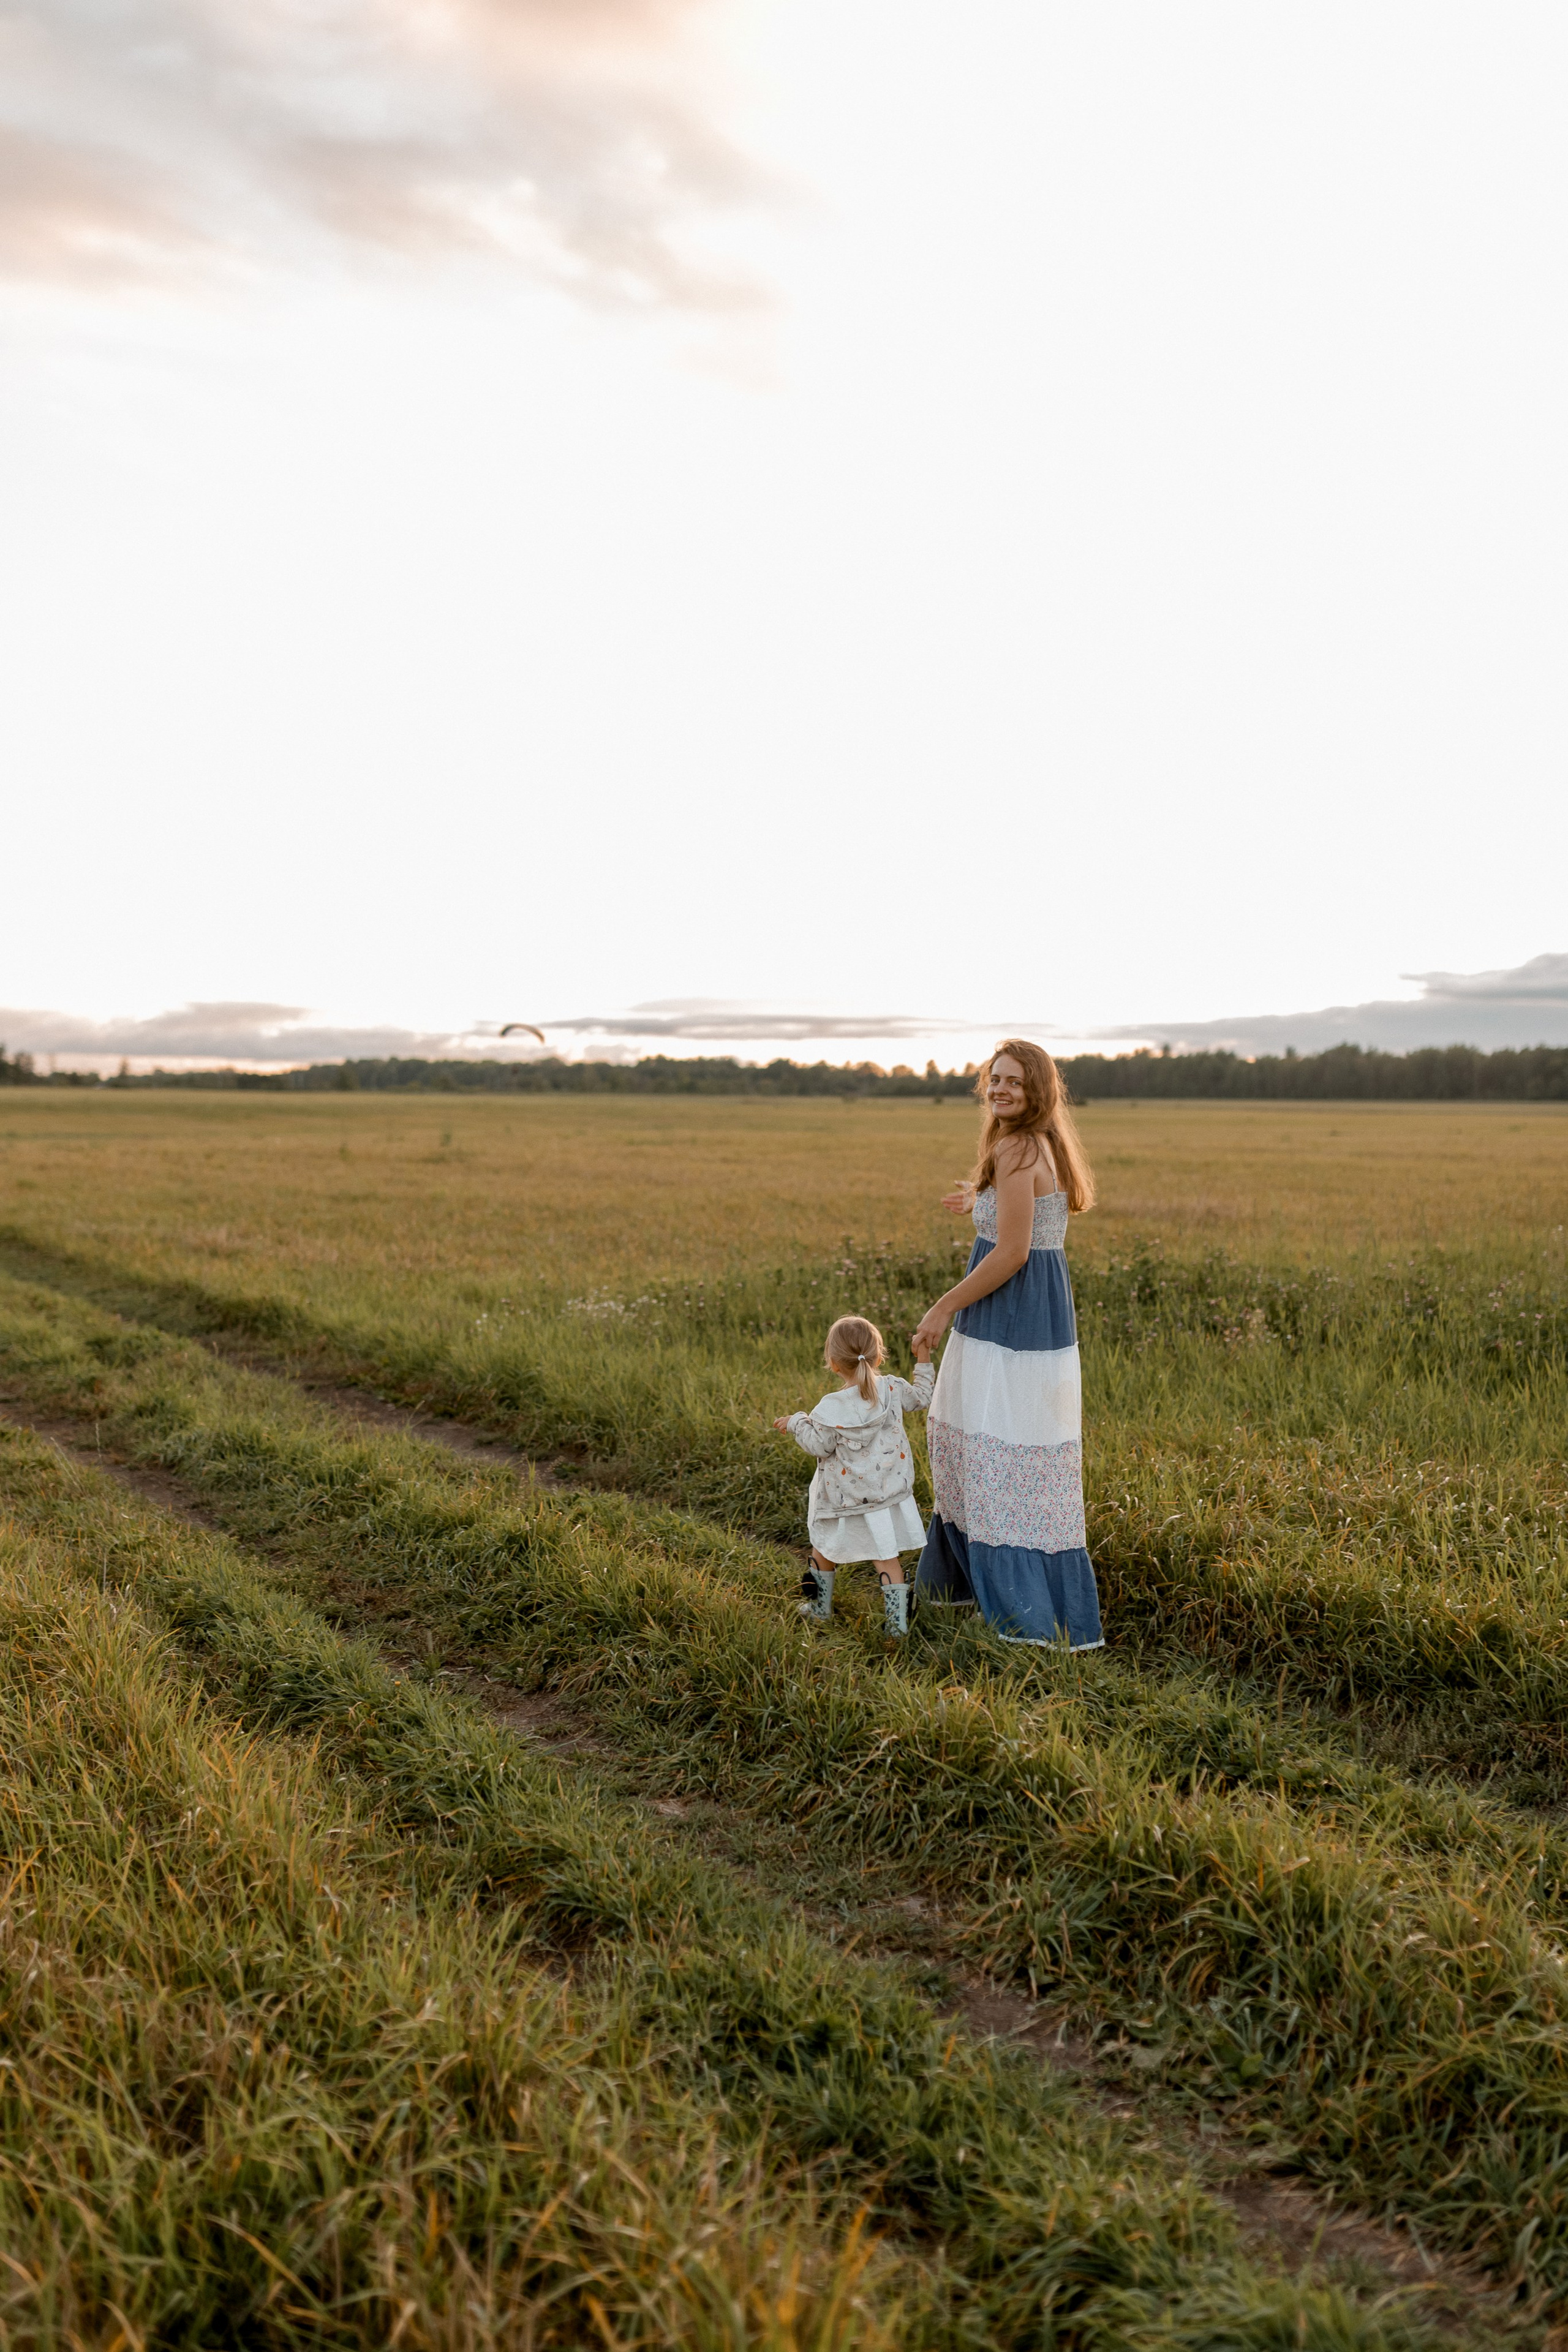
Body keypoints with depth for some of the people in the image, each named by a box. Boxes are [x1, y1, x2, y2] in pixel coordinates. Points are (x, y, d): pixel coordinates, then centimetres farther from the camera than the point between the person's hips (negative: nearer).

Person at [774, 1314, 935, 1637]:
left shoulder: (832, 1408, -23)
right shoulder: (893, 1389, -10)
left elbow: (819, 1445, -15)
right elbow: (920, 1398, 9)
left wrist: (796, 1423, 0)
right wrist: (923, 1360, 20)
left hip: (844, 1498, -3)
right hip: (888, 1491, 3)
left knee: (825, 1546, 20)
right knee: (886, 1555, 10)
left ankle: (819, 1605, 34)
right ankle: (897, 1618, 5)